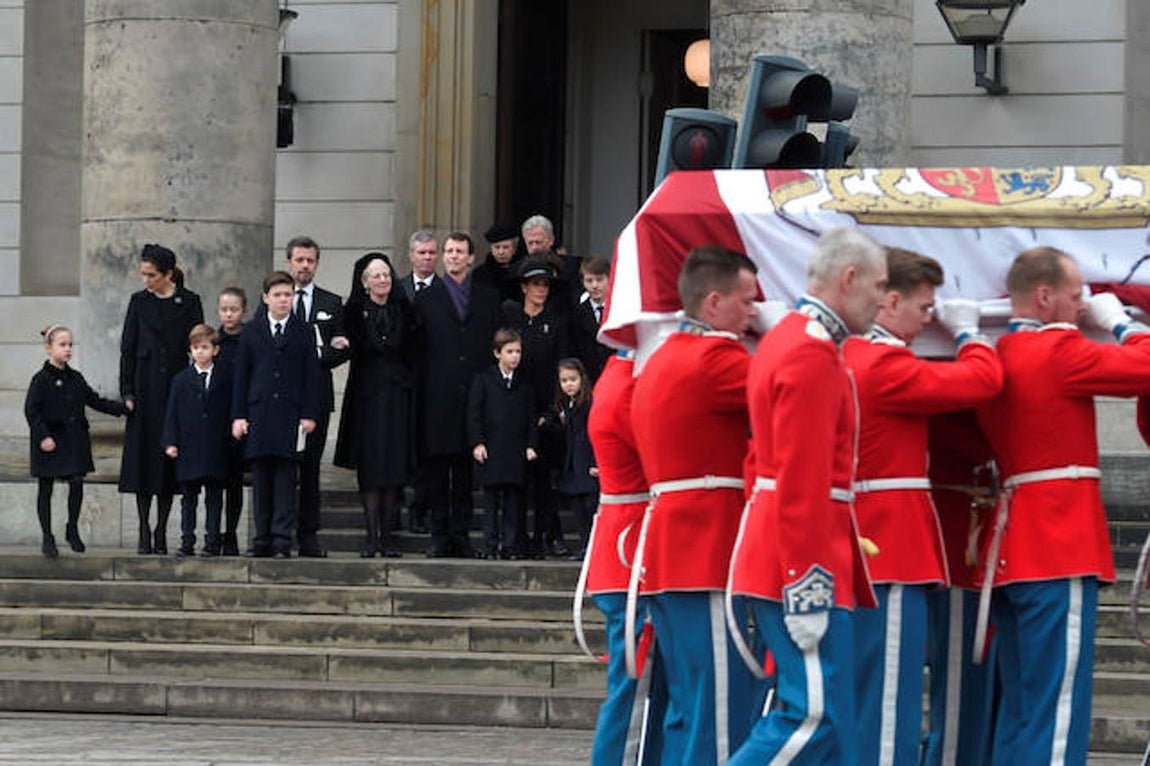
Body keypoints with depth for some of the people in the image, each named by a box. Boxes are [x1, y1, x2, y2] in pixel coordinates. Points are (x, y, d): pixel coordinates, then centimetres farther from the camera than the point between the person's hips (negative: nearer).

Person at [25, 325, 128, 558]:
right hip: (50, 442, -5)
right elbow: (31, 410, -11)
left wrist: (122, 407, 9)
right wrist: (43, 436, -18)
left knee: (77, 483, -2)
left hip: (75, 440, 5)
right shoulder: (42, 379, -8)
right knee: (45, 488, 3)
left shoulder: (75, 378, 9)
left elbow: (95, 401, 16)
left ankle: (73, 529, 17)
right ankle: (47, 537, 11)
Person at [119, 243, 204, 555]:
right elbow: (127, 348, 6)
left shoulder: (189, 302, 2)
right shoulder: (139, 302, 6)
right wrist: (127, 391, -2)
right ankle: (144, 531, 2)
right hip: (145, 385, 1)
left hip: (177, 385, -1)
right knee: (143, 455, -1)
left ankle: (161, 532, 6)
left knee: (169, 456, 1)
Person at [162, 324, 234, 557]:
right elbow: (172, 413, 5)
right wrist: (170, 442, -3)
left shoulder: (225, 379, 3)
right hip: (188, 448, 1)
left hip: (216, 449, -1)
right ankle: (187, 542, 9)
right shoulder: (181, 380, 6)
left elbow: (231, 413, 6)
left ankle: (212, 541, 6)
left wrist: (231, 440, 0)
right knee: (188, 497, 6)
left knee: (214, 496, 2)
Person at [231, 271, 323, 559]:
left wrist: (309, 414, -3)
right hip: (259, 413, 2)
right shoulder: (251, 331, 10)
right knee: (261, 479, 3)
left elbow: (312, 375, 4)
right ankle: (262, 538, 7)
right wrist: (238, 415, 2)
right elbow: (241, 375, 9)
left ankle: (282, 540, -4)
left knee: (286, 480, -4)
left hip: (290, 415, -2)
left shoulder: (304, 332, 6)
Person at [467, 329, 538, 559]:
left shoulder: (523, 386, 11)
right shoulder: (483, 380, 3)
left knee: (513, 499, 2)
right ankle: (492, 545, 3)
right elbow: (474, 414, 0)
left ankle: (510, 544, 5)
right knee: (492, 499, -1)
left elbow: (530, 418, 13)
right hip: (491, 450, -2)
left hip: (516, 452, 2)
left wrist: (530, 445, 3)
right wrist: (477, 443, -8)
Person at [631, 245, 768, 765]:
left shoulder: (659, 362, 19)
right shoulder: (715, 358, -12)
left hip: (668, 551, 10)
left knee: (691, 712, 13)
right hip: (707, 558, -10)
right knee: (720, 715, -10)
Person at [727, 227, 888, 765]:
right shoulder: (813, 355, -15)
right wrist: (807, 589, -22)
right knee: (815, 715, -12)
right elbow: (802, 483, -21)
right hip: (805, 564, -11)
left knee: (821, 711, 10)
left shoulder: (786, 339, 17)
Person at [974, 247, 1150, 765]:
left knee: (1018, 708, 14)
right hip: (1061, 548, -9)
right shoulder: (1059, 351, -13)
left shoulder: (995, 360, 13)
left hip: (1013, 550, 9)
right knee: (1059, 708, -9)